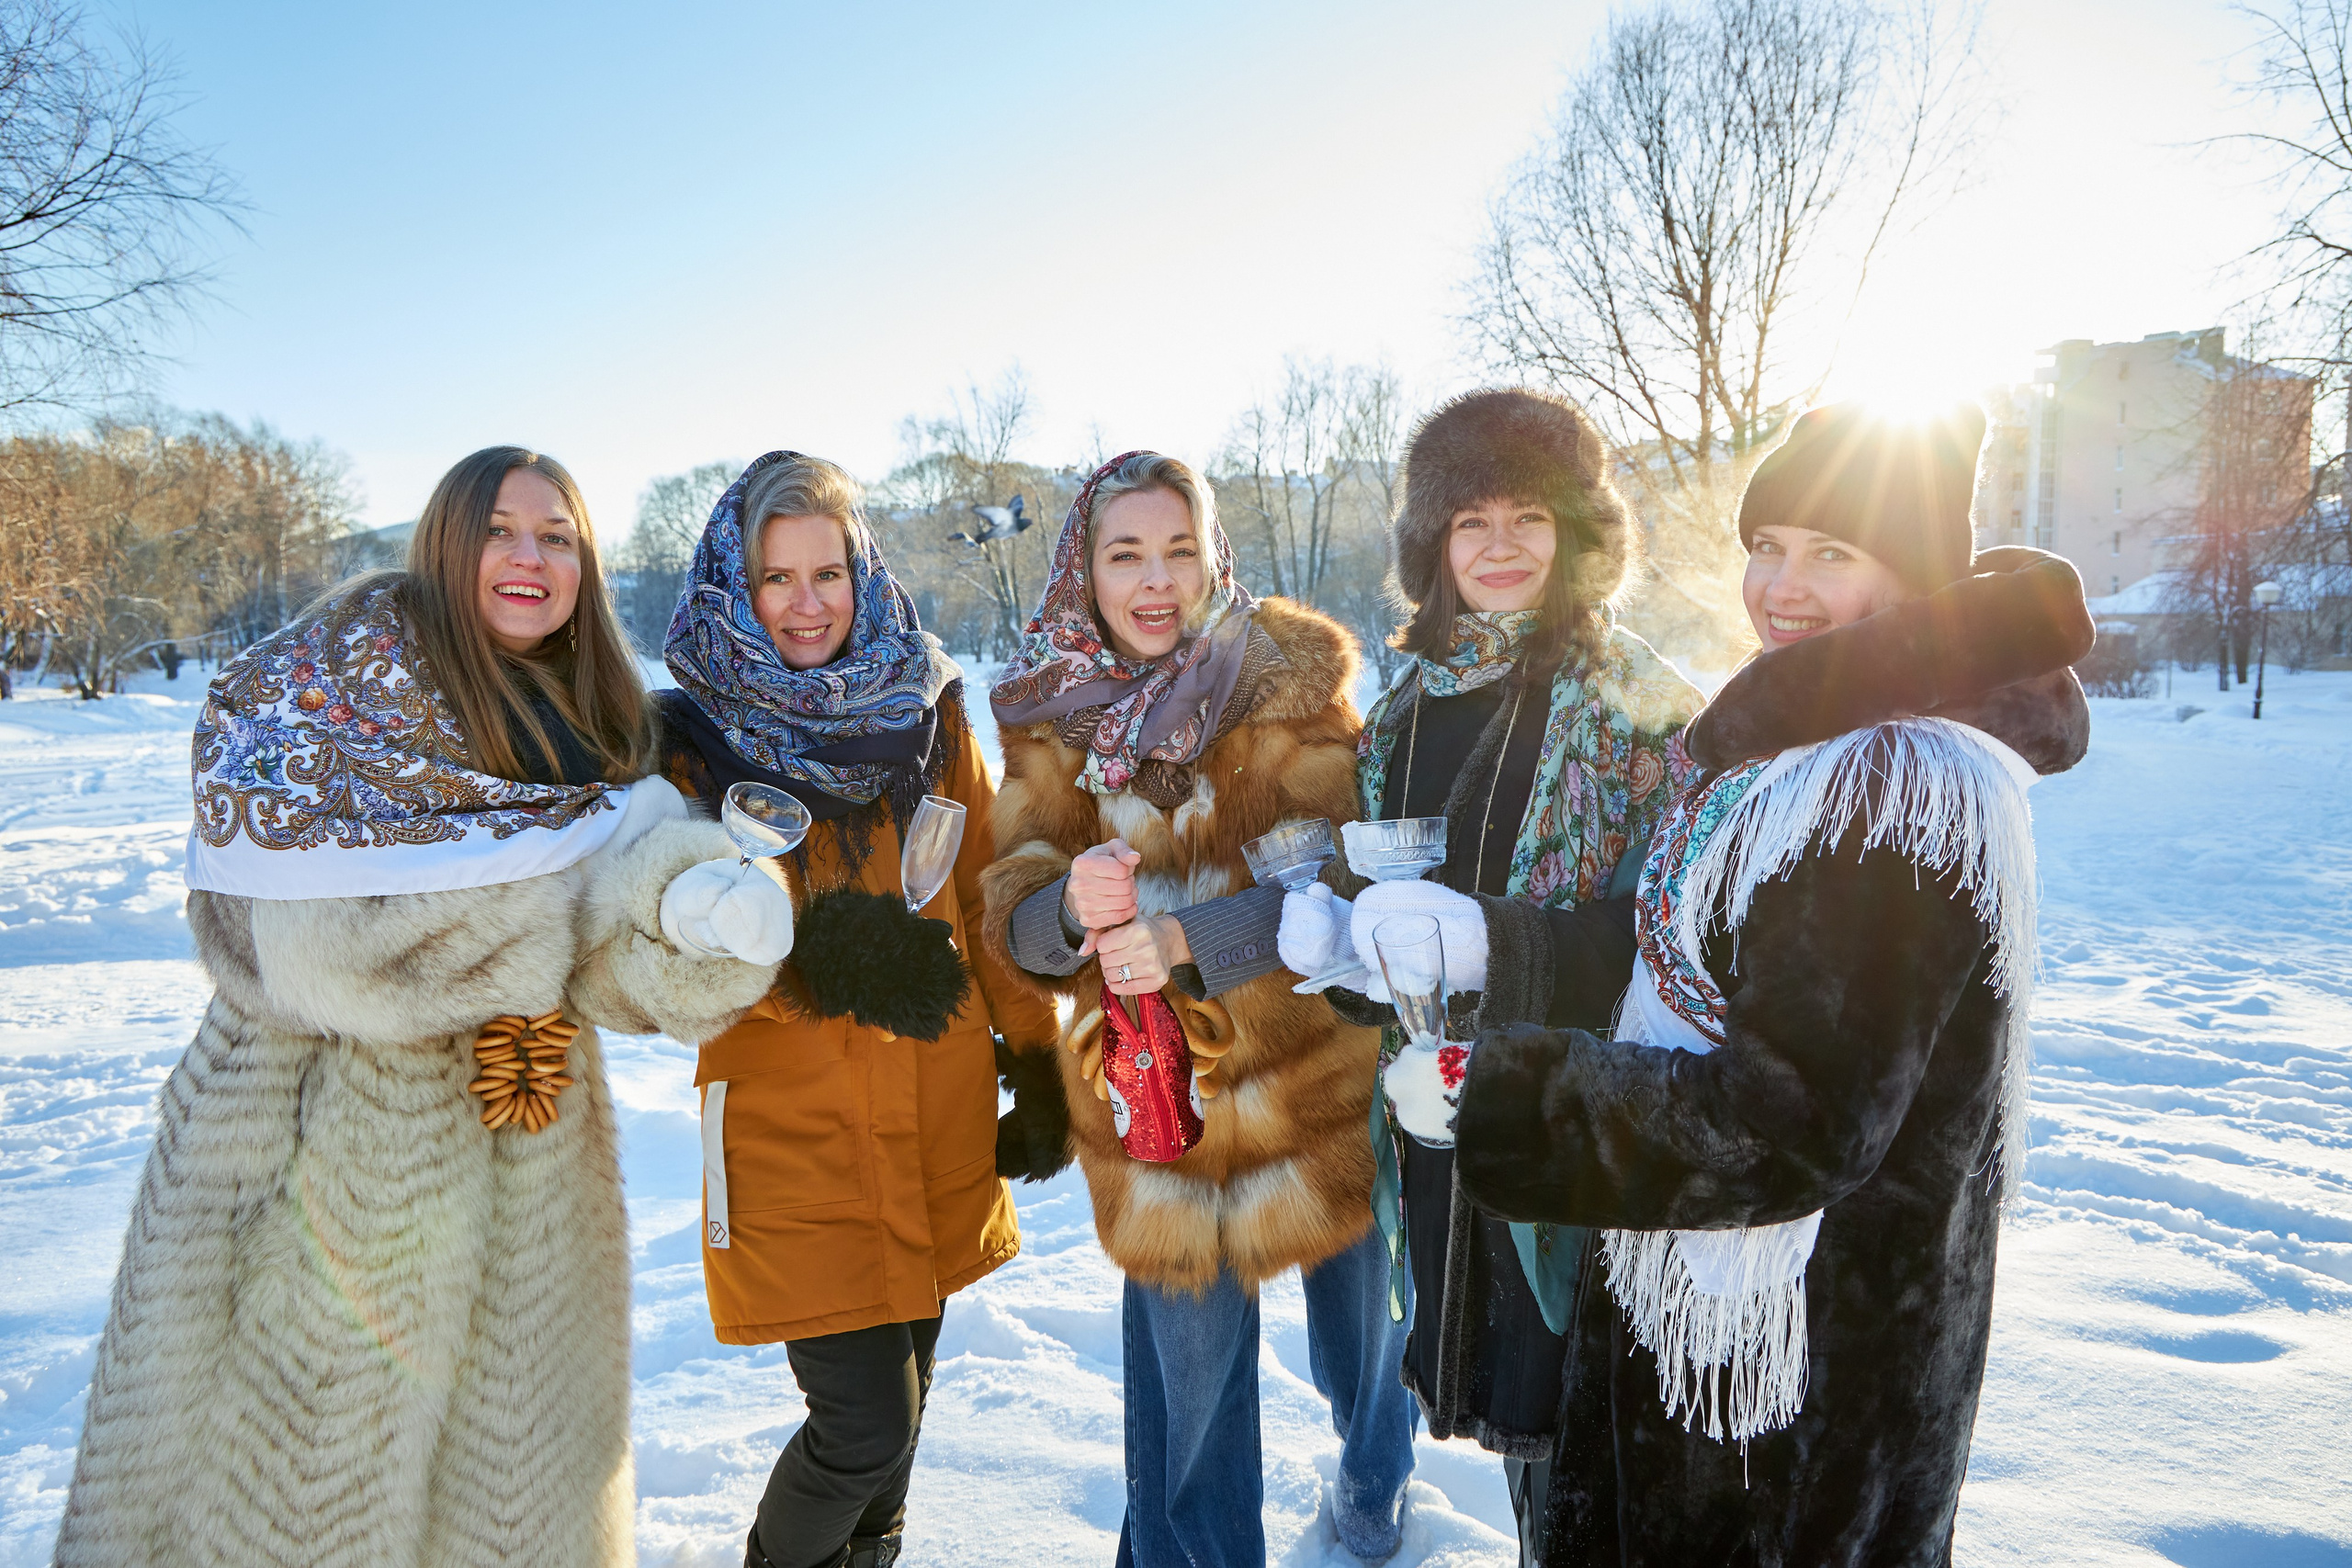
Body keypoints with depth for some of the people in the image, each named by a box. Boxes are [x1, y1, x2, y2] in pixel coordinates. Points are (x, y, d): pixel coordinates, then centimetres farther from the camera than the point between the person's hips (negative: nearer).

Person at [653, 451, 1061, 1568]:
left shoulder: (926, 711, 4)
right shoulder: (691, 739, -5)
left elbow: (988, 895, 8)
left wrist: (1039, 1058, 6)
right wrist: (812, 956, -27)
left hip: (939, 1118, 4)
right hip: (790, 1129, -3)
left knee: (902, 1381, 19)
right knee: (865, 1426, -3)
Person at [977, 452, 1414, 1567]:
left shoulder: (1292, 678, -10)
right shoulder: (1051, 714, -1)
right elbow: (1012, 913, -5)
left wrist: (1191, 938, -32)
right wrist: (1070, 907, -28)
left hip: (1312, 1082, 0)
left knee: (1352, 1304, 20)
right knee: (1188, 1358, 9)